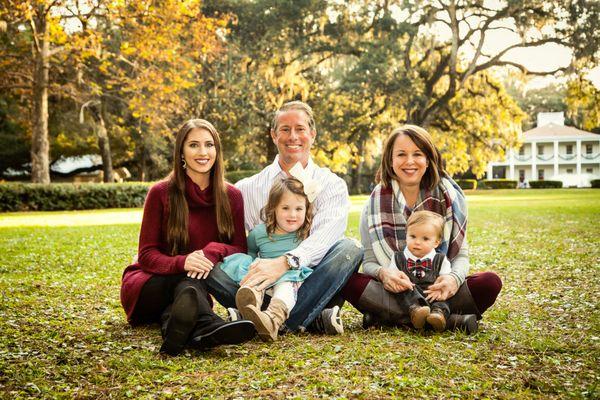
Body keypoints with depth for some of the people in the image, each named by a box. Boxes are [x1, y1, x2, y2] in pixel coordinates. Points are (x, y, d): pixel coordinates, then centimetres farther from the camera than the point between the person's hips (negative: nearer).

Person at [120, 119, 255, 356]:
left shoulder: (231, 197, 0)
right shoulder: (161, 193, -8)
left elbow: (240, 249, -1)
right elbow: (147, 254, -9)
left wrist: (214, 252, -25)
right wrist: (182, 263, -31)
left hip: (186, 287, 3)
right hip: (148, 286, -2)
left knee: (191, 282, -34)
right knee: (187, 278, -36)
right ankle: (208, 327, -65)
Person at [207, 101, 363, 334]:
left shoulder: (332, 185, 4)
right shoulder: (248, 188, 11)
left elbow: (326, 234, -15)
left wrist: (286, 262, -33)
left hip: (311, 283, -1)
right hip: (265, 285, 1)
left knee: (349, 248, -26)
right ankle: (311, 319, -32)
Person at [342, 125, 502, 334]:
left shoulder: (450, 196, 1)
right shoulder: (375, 203, -1)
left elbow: (461, 254, 0)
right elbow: (369, 262, -2)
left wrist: (454, 278, -24)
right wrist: (383, 273, -27)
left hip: (436, 291, 0)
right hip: (393, 291, 0)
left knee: (490, 283, -25)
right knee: (349, 282, -30)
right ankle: (450, 320, -31)